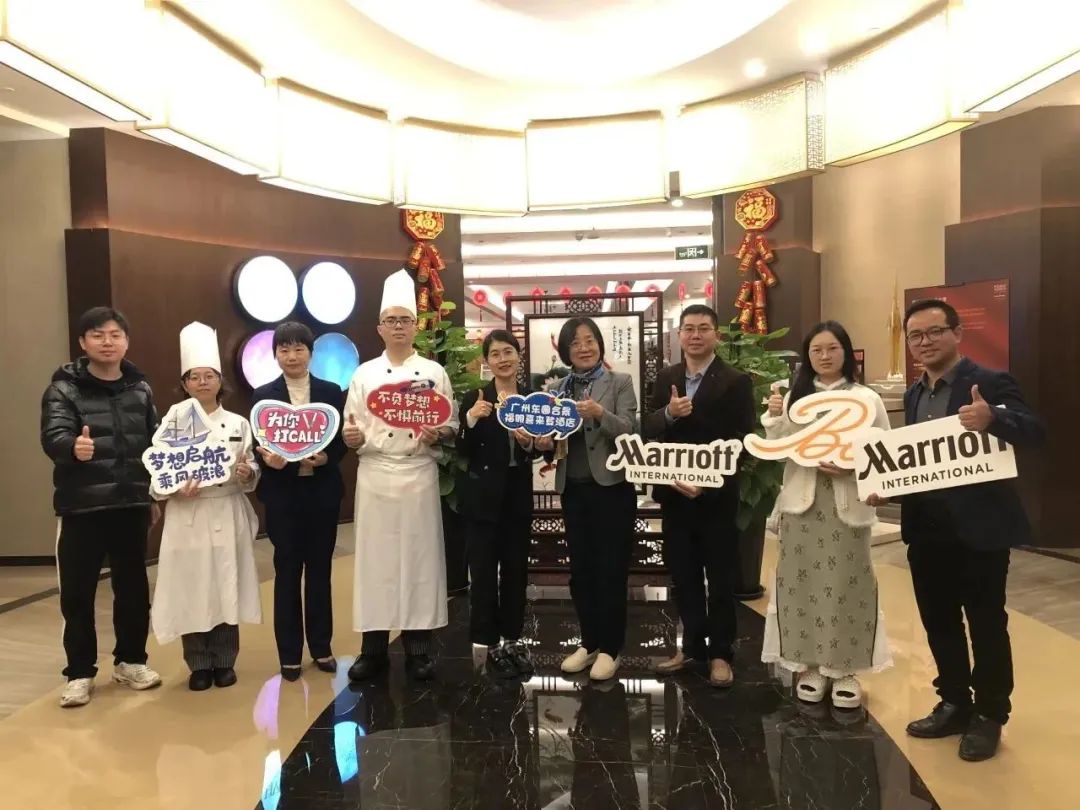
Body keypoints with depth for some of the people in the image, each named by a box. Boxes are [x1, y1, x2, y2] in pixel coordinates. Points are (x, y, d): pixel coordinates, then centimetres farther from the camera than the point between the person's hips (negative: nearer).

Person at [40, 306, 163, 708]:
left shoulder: (141, 389, 6)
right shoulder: (64, 389, -4)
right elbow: (52, 436, -20)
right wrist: (73, 446, -43)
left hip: (131, 505, 3)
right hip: (82, 508, -3)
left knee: (133, 587, 12)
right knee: (78, 593, 4)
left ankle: (130, 660, 28)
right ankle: (80, 673, 19)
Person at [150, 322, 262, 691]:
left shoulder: (238, 423, 4)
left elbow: (252, 470, 5)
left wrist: (247, 474, -16)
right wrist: (177, 490, -19)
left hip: (228, 516, 1)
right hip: (187, 518, -1)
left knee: (227, 589, 6)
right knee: (191, 592, 4)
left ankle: (224, 662, 22)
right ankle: (199, 665, 21)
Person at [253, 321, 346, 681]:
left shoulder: (331, 391, 5)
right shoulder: (263, 395, 3)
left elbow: (342, 440, 2)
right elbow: (256, 445, -1)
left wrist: (324, 457, -17)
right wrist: (267, 458, -22)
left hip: (322, 492, 1)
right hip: (283, 494, -1)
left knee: (320, 570, 11)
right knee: (287, 571, 6)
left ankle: (321, 646, 24)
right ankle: (289, 652, 17)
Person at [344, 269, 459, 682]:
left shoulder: (434, 372, 5)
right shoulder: (364, 374, 8)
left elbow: (453, 424, 5)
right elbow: (351, 428, 7)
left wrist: (438, 435, -16)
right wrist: (353, 437, -15)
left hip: (419, 475, -1)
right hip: (375, 475, 1)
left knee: (419, 556, 3)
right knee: (375, 557, 3)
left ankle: (418, 647, 14)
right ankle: (373, 648, 15)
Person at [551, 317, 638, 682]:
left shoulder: (620, 382, -2)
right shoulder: (559, 389, 10)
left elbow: (629, 431, -13)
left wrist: (600, 414, -30)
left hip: (611, 487, -4)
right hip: (572, 489, 5)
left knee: (610, 570, 3)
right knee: (580, 569, 12)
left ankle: (609, 648, 16)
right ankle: (589, 642, 26)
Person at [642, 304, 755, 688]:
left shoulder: (736, 381, -7)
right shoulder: (665, 378, 7)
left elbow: (743, 440, -13)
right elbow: (647, 429, 1)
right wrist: (668, 413, -20)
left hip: (717, 495, -4)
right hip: (674, 493, 4)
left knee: (720, 577, 9)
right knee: (683, 575, 14)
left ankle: (720, 652, 23)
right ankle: (692, 645, 30)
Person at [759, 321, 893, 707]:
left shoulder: (866, 398, 2)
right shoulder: (794, 397, 10)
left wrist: (852, 468, -18)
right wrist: (774, 417, -10)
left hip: (847, 503, -2)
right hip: (801, 501, 2)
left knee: (845, 584, 1)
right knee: (802, 582, 5)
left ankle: (845, 669, 16)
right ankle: (809, 665, 18)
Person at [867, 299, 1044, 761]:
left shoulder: (990, 383, -10)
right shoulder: (914, 394, 10)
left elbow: (1034, 432, -23)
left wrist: (992, 420, -42)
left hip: (979, 527, -6)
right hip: (926, 530, 7)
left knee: (986, 625, 8)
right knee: (939, 623, 15)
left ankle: (989, 716, 25)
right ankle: (954, 705, 32)